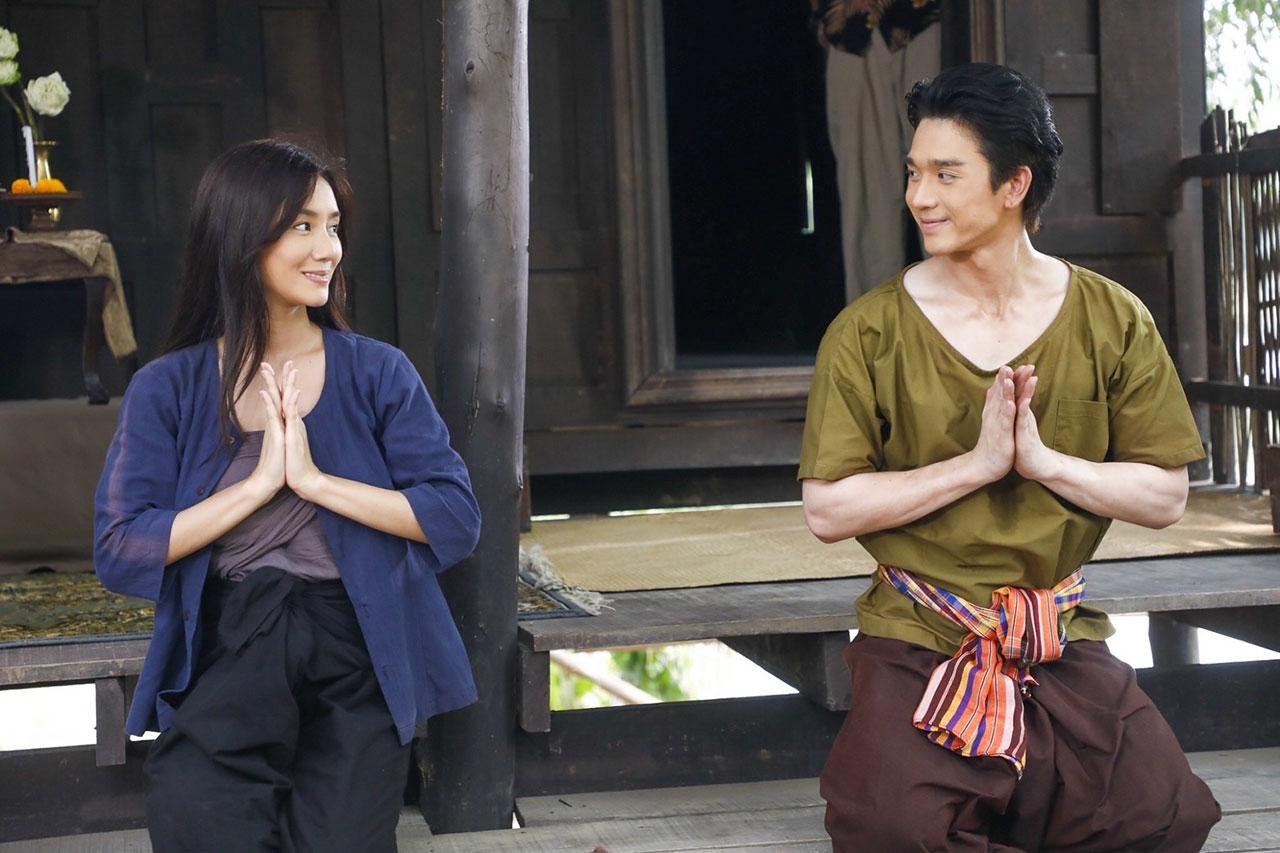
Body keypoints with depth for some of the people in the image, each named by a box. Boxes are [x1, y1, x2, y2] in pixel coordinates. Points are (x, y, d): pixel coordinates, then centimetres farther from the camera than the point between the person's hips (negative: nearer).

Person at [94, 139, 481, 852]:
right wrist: (258, 485, -11)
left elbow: (458, 519, -4)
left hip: (358, 658, 1)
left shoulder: (378, 374, 6)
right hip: (228, 652, 0)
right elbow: (119, 552, -5)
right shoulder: (166, 390, 5)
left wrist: (315, 478, -12)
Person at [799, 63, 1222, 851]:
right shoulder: (868, 334, -3)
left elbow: (1167, 497, 2)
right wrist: (976, 463, -16)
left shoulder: (1113, 321, 2)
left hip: (1064, 639, 2)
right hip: (918, 639, -2)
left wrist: (1045, 459, -14)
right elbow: (827, 511, -8)